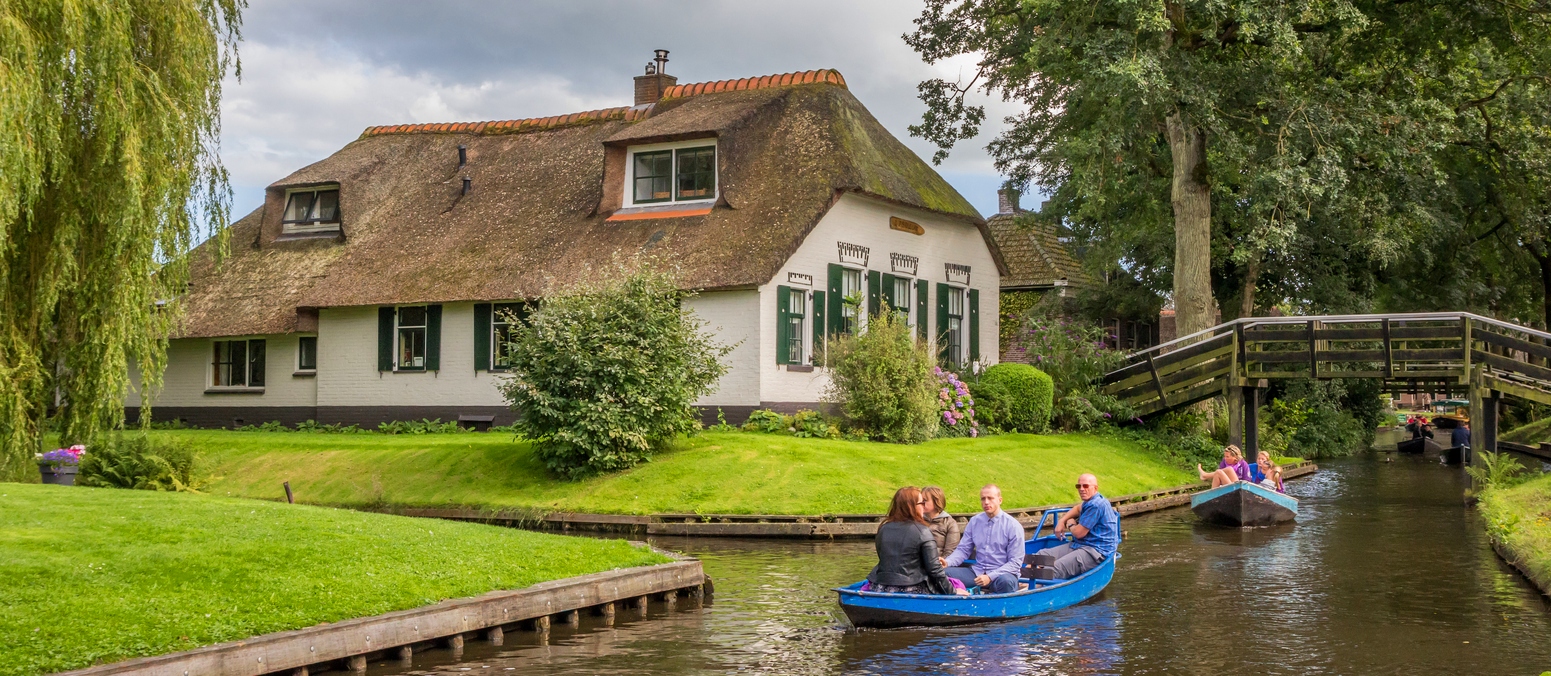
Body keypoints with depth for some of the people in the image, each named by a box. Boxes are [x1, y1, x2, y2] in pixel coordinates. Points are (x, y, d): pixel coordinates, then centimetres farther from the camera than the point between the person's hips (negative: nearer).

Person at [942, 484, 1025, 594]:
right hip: (977, 571, 4)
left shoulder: (1013, 526, -4)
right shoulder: (974, 522, 8)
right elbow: (963, 550, 10)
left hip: (1002, 573, -4)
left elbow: (1015, 562, -7)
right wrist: (947, 562, -12)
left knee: (1006, 581, -40)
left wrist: (990, 577, -19)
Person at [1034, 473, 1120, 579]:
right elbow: (1078, 509, 42)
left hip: (1096, 551, -11)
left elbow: (1079, 533, -17)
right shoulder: (1091, 501, 17)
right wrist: (1062, 520, 25)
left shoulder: (1096, 505, -17)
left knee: (1053, 570, -30)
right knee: (1043, 554, -4)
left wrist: (1070, 524, 6)